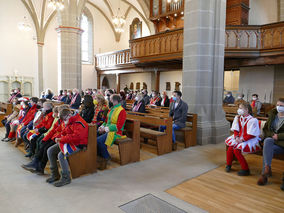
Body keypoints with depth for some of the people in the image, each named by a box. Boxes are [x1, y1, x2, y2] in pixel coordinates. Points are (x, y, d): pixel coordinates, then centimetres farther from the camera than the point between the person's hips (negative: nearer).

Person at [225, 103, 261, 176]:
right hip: (239, 138, 6)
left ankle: (245, 170, -8)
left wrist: (242, 139, -21)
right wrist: (236, 137, -9)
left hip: (250, 140, -6)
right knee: (230, 148, -14)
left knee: (236, 150, -23)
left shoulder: (252, 120, -15)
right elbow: (236, 130, 8)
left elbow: (251, 135, -17)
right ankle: (228, 165, 9)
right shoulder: (239, 118, 6)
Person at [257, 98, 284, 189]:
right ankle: (267, 168, -33)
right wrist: (272, 134, -6)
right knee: (267, 140, -34)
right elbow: (266, 129, 13)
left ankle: (264, 174, -23)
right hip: (272, 140, 3)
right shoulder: (272, 115, 13)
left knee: (267, 149, -31)